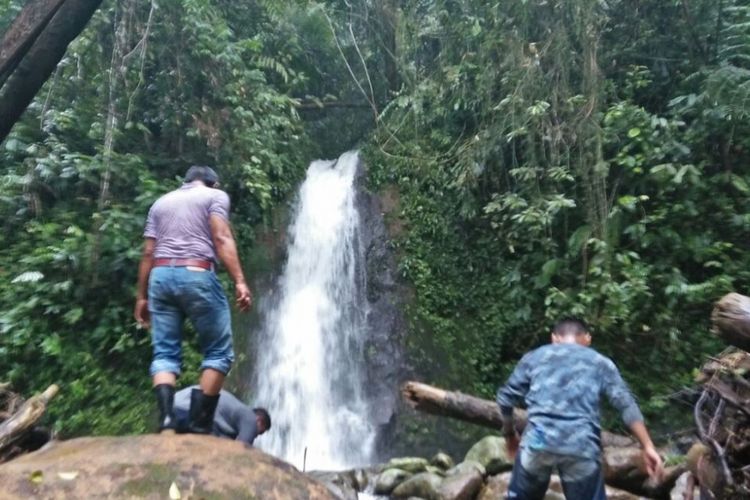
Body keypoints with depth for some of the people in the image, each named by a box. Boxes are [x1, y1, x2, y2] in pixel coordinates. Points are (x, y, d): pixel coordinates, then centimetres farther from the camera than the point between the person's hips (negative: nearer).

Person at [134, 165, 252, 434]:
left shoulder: (161, 202, 23)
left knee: (165, 354, 7)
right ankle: (200, 427, 0)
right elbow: (221, 238, -8)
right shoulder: (215, 195, 9)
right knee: (219, 352, 4)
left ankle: (166, 422, -10)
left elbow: (148, 252, 15)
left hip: (161, 276, 5)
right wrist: (240, 282, -15)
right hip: (197, 276, -5)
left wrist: (142, 296, 17)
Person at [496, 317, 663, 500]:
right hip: (582, 446, 0)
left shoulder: (534, 357, 20)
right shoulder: (601, 363, 19)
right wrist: (648, 447, 6)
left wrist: (509, 434, 32)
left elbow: (505, 397, 19)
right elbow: (626, 404, 6)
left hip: (538, 440, 1)